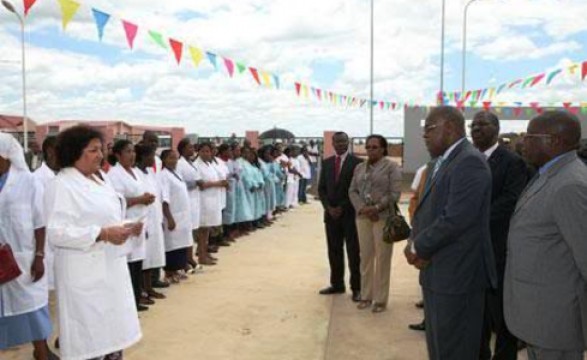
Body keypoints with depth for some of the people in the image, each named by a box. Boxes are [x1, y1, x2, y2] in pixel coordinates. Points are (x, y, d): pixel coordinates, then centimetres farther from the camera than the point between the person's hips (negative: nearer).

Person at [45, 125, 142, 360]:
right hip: (85, 274, -8)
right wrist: (103, 234, -27)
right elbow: (57, 233, -22)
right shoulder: (62, 185, -14)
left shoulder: (96, 181, 13)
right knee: (90, 338, 2)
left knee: (113, 330, 17)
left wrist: (126, 228, 3)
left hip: (110, 268, 8)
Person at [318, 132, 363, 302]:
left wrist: (342, 208, -12)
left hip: (350, 213, -4)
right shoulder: (326, 163, 11)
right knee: (334, 251, 9)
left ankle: (356, 288, 6)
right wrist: (328, 207, -5)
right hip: (331, 213, 5)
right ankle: (337, 284, 18)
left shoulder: (357, 162, -4)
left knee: (353, 252, 0)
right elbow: (321, 188, 10)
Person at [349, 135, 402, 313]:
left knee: (382, 259, 1)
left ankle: (380, 299, 9)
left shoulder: (391, 166, -3)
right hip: (362, 217, 5)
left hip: (383, 217, -5)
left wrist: (377, 208, -17)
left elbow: (395, 193, -10)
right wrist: (361, 208, -8)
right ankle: (366, 296, 20)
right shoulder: (360, 167, 14)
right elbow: (352, 191, 8)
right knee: (365, 257, 9)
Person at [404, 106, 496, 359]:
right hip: (437, 270, 9)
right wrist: (414, 242, -1)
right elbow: (425, 208, 17)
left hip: (457, 273, -9)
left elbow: (456, 218, -25)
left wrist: (419, 247, -12)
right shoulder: (441, 162, 14)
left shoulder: (469, 162, -18)